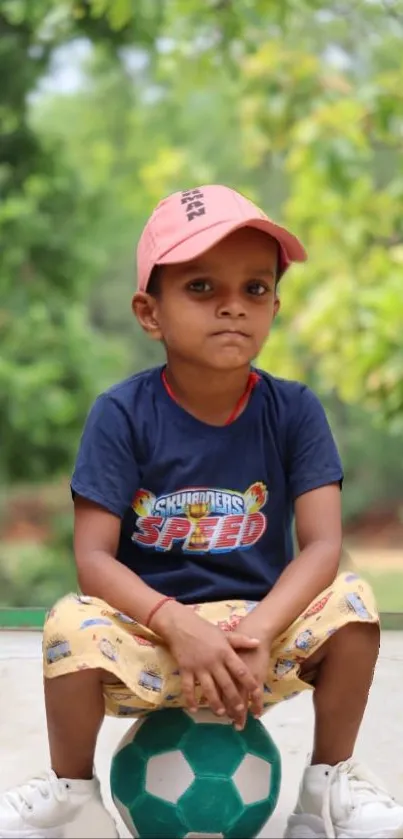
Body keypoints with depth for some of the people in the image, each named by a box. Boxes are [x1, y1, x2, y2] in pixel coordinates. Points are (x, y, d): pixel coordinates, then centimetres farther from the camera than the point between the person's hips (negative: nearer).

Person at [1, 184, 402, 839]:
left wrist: (257, 631, -30)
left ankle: (330, 782, -1)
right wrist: (180, 625, -31)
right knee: (72, 625, -31)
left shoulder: (294, 411, -6)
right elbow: (94, 557, -15)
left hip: (263, 624, 2)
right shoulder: (123, 415, -11)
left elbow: (322, 545, -13)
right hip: (150, 628, -1)